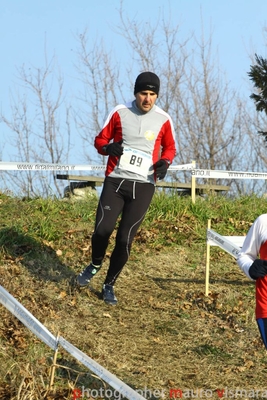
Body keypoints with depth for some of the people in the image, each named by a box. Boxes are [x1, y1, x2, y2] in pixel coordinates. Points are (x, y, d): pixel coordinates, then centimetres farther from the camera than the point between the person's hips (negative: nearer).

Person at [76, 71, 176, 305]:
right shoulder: (120, 113, 0)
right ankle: (95, 265, 22)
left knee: (125, 239, -4)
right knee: (102, 230, -12)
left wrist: (165, 162, -6)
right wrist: (108, 148, -14)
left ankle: (109, 285, 17)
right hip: (115, 180, 0)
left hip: (143, 186, 0)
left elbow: (170, 147, 15)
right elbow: (100, 139, 9)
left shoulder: (163, 120, 0)